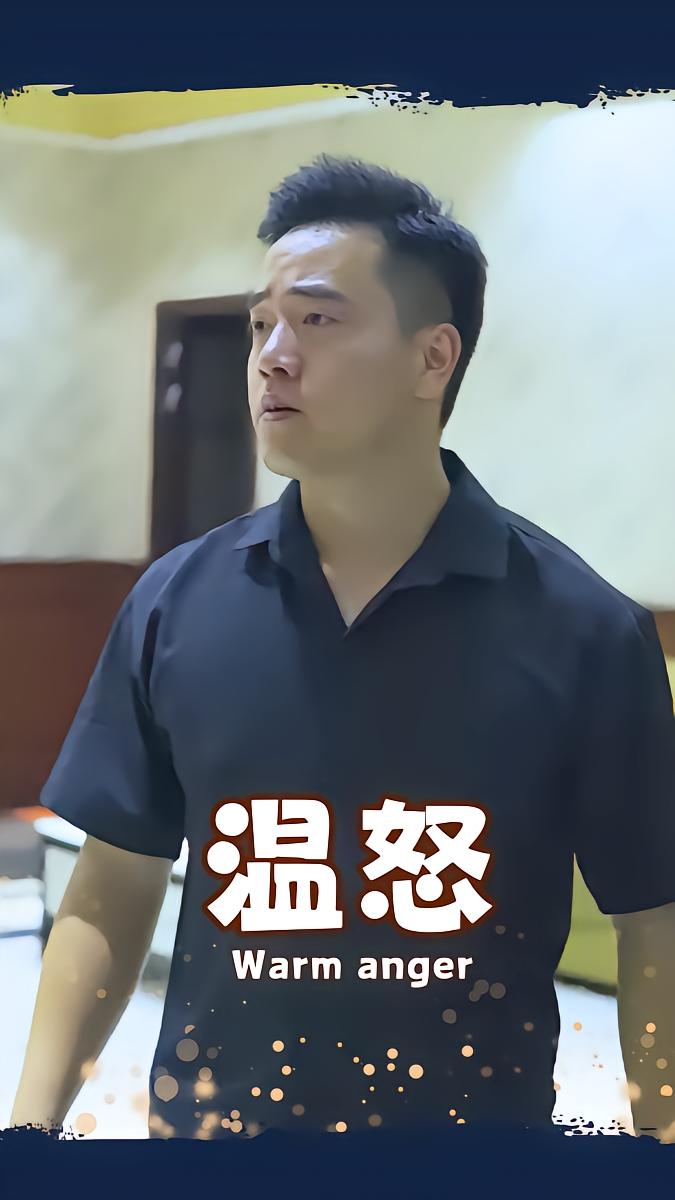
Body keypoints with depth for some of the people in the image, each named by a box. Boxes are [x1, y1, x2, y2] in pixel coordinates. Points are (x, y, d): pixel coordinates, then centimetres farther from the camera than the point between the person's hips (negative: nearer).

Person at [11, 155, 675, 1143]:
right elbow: (114, 891, 1)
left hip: (481, 1112, -2)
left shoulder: (583, 627, -12)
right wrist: (34, 1117, -5)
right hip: (204, 1114, 2)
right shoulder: (174, 605, -5)